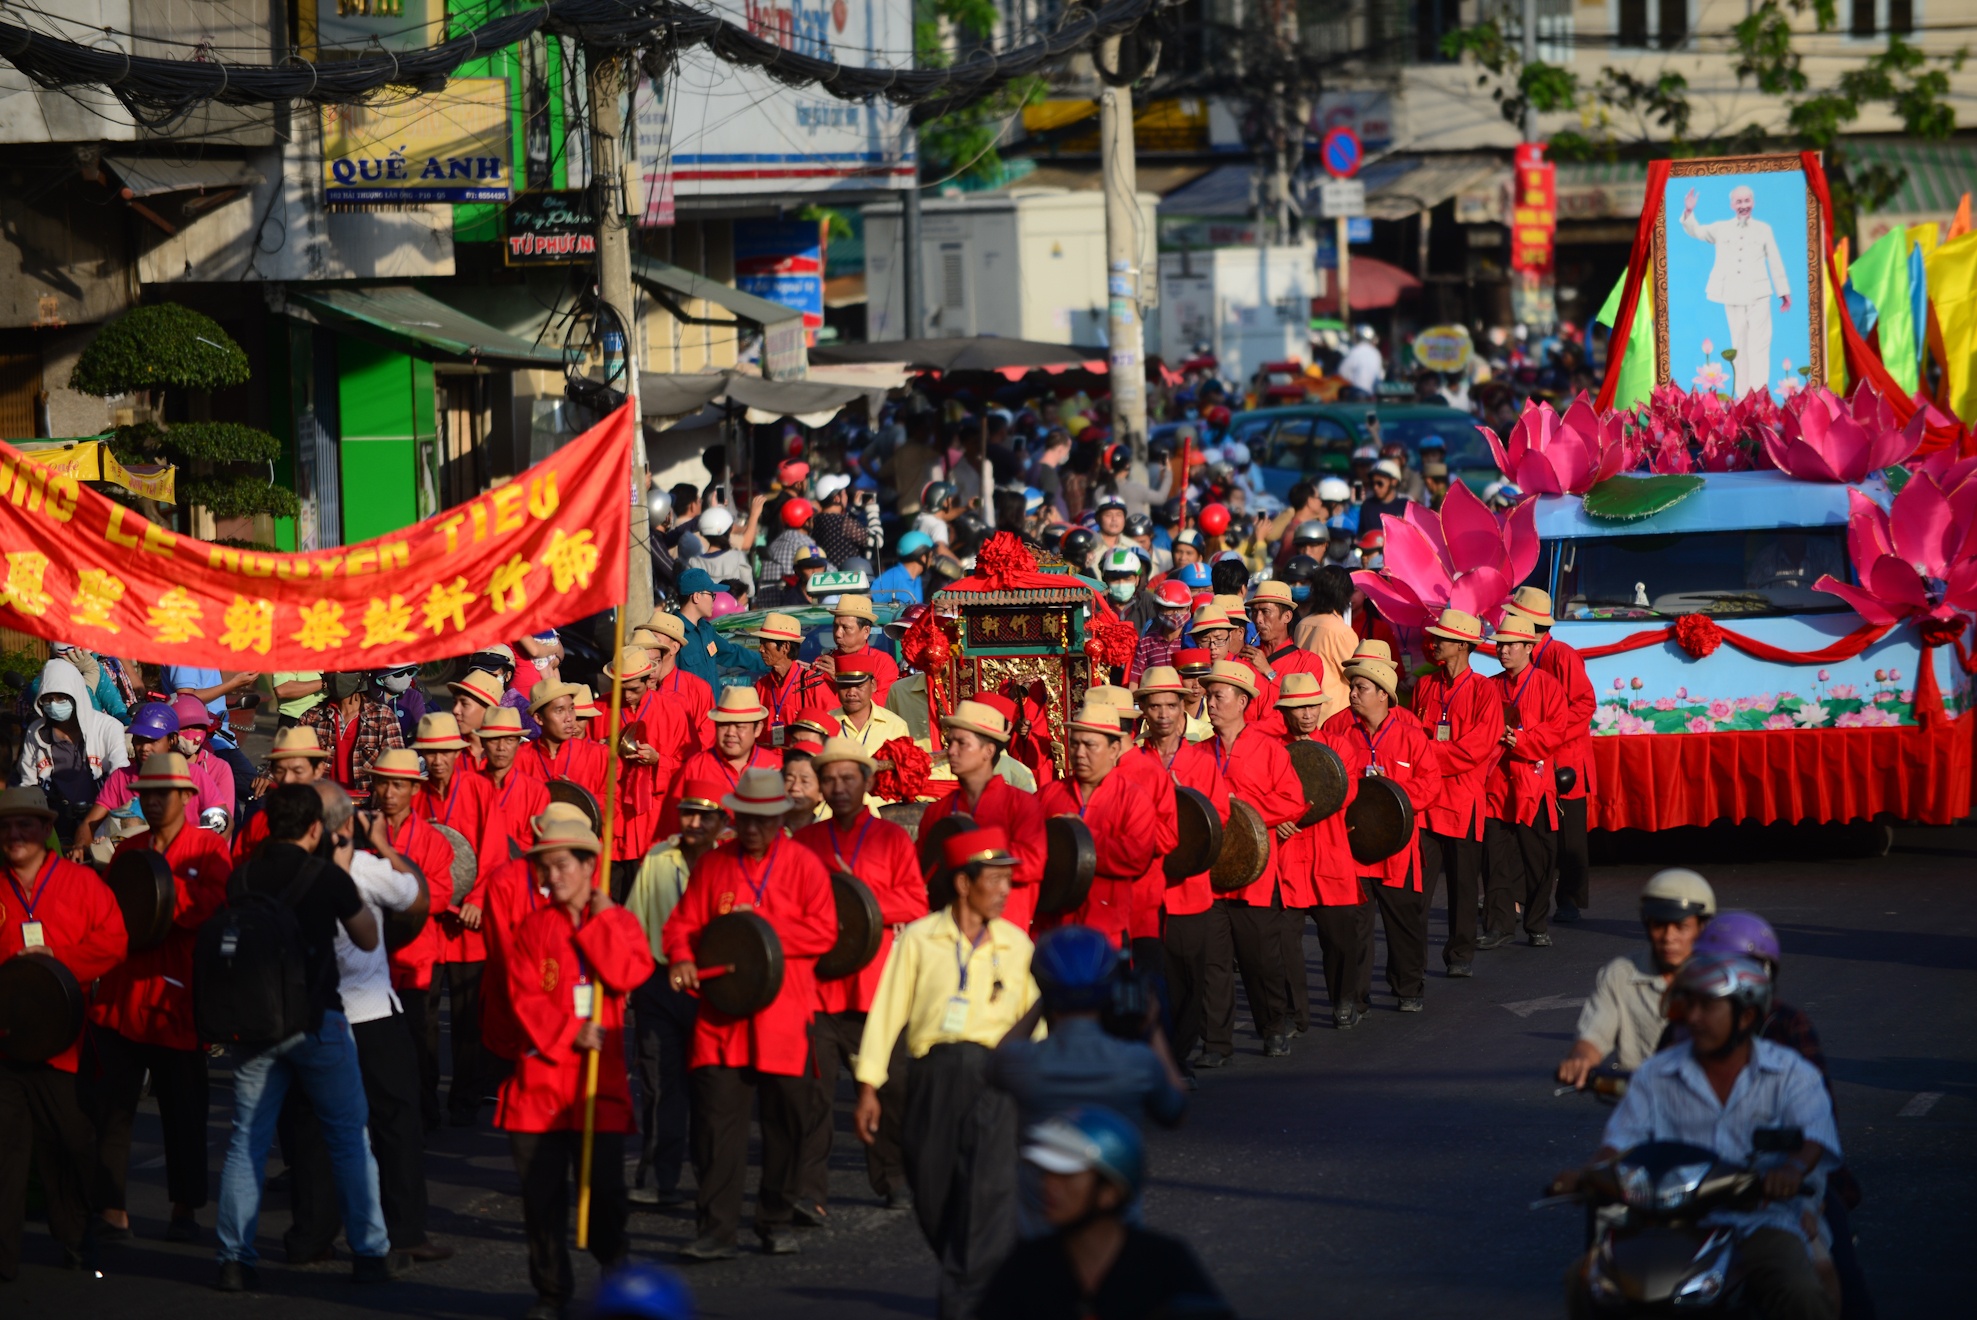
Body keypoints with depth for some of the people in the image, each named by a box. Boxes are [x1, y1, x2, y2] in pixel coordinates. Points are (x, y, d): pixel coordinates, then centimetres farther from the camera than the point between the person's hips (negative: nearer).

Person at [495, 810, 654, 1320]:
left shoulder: (618, 923, 6)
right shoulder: (534, 927, 7)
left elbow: (628, 974, -13)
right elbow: (525, 996, -2)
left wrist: (600, 920, -7)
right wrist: (571, 1033, -13)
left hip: (599, 1074, -1)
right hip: (542, 1071, 1)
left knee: (605, 1188, -3)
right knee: (540, 1192, 1)